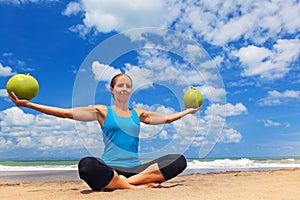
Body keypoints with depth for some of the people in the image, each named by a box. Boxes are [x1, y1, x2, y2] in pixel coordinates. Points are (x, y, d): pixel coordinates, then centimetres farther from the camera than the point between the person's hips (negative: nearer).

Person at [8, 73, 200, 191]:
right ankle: (140, 185, -25)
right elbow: (66, 113, 0)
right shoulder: (102, 111, 6)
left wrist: (187, 111, 31)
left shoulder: (138, 113, 16)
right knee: (87, 164, -38)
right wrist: (28, 105, -5)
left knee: (179, 160, -19)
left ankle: (124, 183, -25)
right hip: (109, 167, -3)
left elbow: (166, 118, 28)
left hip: (135, 168, 4)